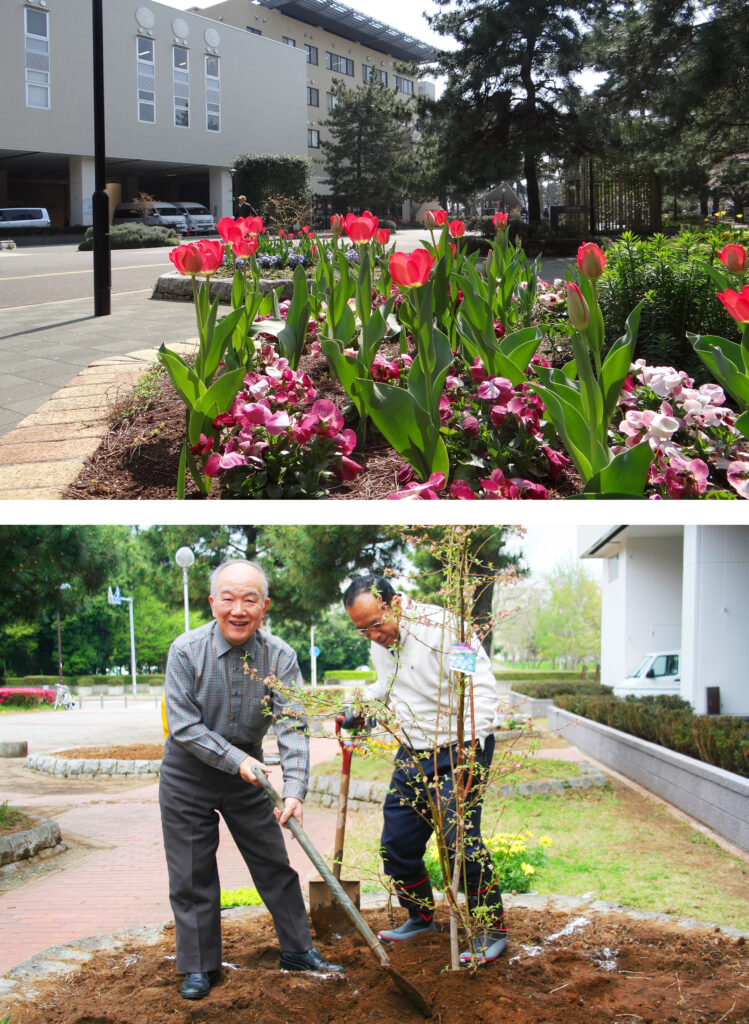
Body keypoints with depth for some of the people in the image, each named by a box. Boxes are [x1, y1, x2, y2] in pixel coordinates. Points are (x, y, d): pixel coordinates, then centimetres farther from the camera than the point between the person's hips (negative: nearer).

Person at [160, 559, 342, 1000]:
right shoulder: (187, 650, -21)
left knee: (275, 865, 9)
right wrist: (236, 760, -26)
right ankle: (199, 967, 17)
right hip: (188, 776, -2)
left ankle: (299, 949, 24)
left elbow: (293, 727, -20)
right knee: (192, 877, 4)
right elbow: (184, 725, -19)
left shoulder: (280, 656, -15)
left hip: (248, 771, 2)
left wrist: (295, 791, -32)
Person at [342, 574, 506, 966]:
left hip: (459, 749, -8)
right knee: (396, 844, 9)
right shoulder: (381, 642, 4)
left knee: (459, 839, -16)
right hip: (412, 754, 8)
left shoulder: (441, 628, -22)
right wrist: (359, 710, 10)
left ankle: (492, 930, 0)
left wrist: (470, 750, -31)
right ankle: (421, 917, 32)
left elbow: (482, 689, -25)